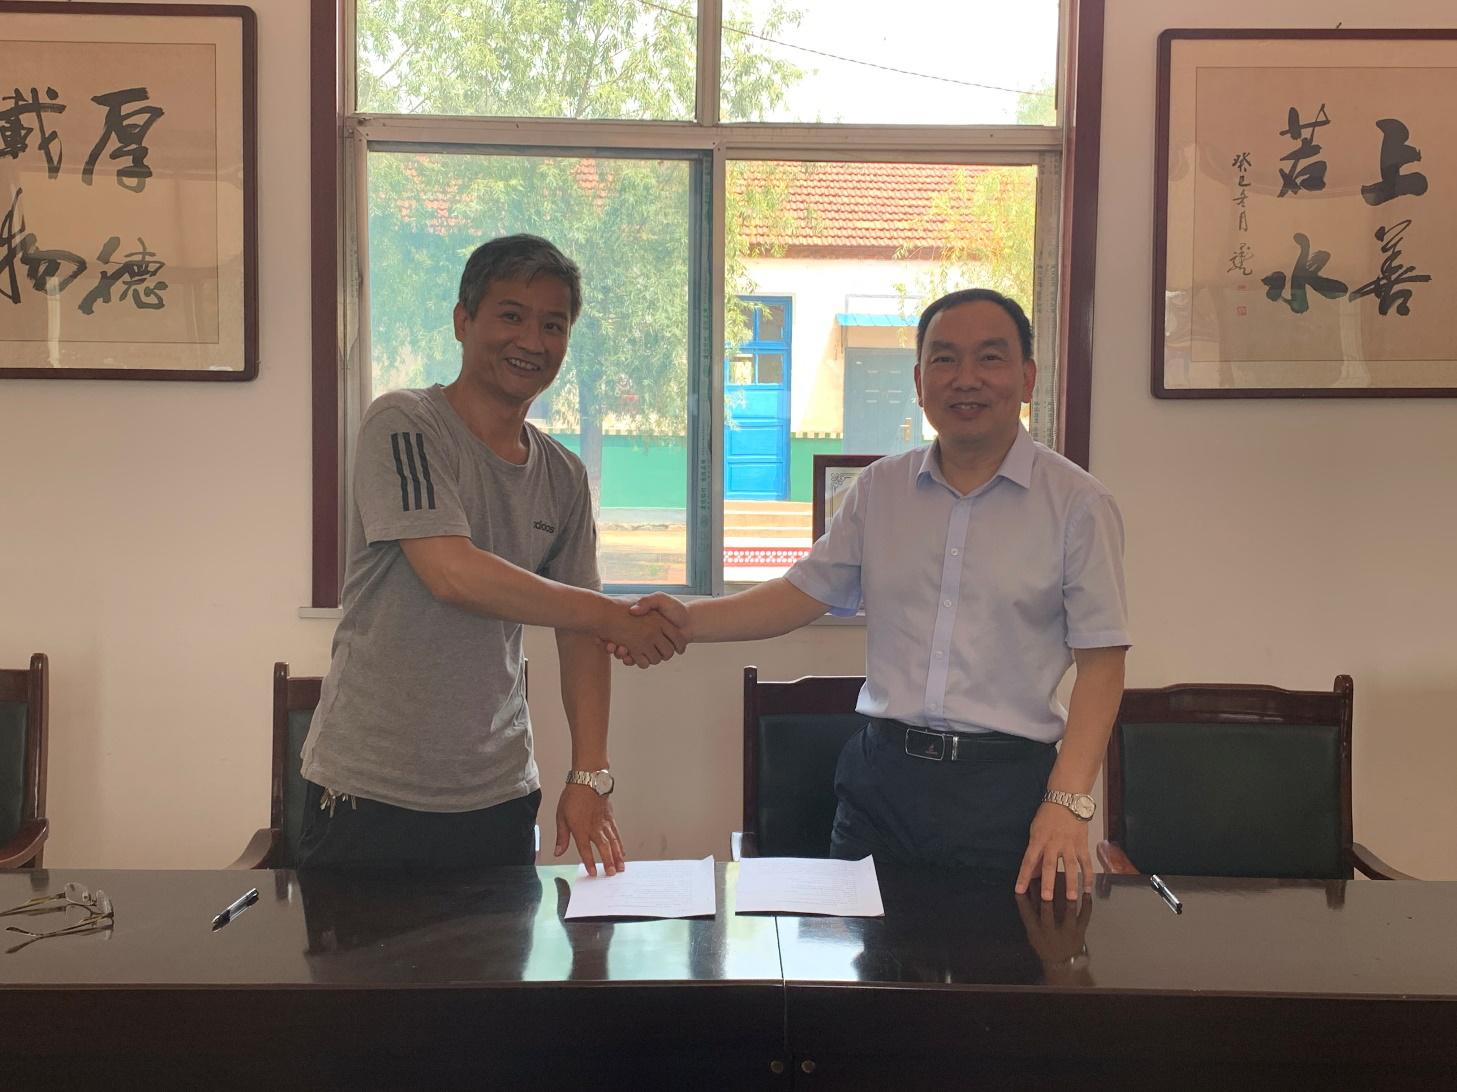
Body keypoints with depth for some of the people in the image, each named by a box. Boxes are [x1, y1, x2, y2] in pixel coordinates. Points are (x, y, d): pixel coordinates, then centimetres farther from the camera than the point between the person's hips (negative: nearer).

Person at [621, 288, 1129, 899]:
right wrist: (689, 622, -6)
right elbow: (804, 592, 9)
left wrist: (1068, 803, -14)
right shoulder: (880, 489, 9)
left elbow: (1100, 660, -5)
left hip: (1007, 785, -3)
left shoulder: (1078, 503, -3)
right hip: (883, 777, 3)